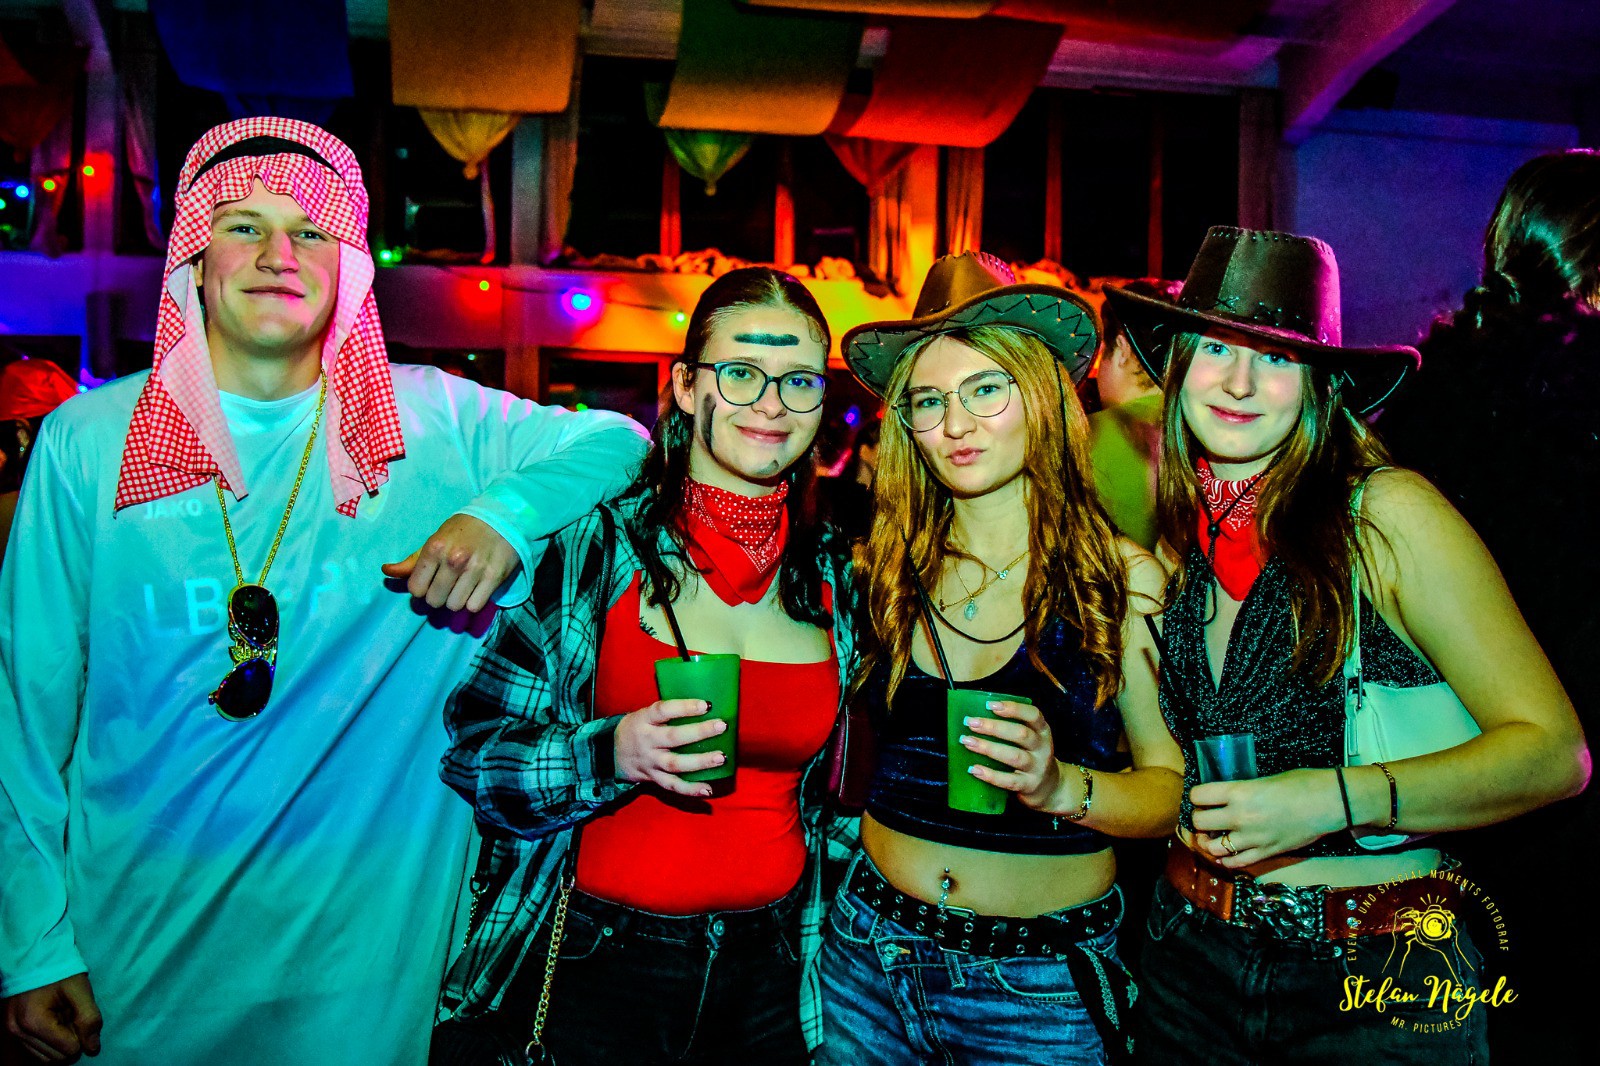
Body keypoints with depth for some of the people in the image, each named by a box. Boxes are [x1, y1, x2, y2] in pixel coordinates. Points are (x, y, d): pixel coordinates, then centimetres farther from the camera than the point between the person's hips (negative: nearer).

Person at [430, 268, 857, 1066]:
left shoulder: (834, 578, 2)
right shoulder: (588, 547, -10)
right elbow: (468, 753, -9)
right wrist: (611, 755, -23)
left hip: (769, 971, 4)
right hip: (592, 965, -3)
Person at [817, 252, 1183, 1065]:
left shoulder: (1126, 582, -8)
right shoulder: (888, 571, -2)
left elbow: (1174, 791, -7)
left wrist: (1061, 785, -23)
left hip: (1041, 988, -2)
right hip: (871, 953, 3)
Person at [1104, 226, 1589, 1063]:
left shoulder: (1388, 514, -14)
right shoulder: (1171, 533, 0)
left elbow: (1554, 752, -14)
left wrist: (1336, 798, -24)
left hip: (1377, 987, -4)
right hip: (1193, 958, 4)